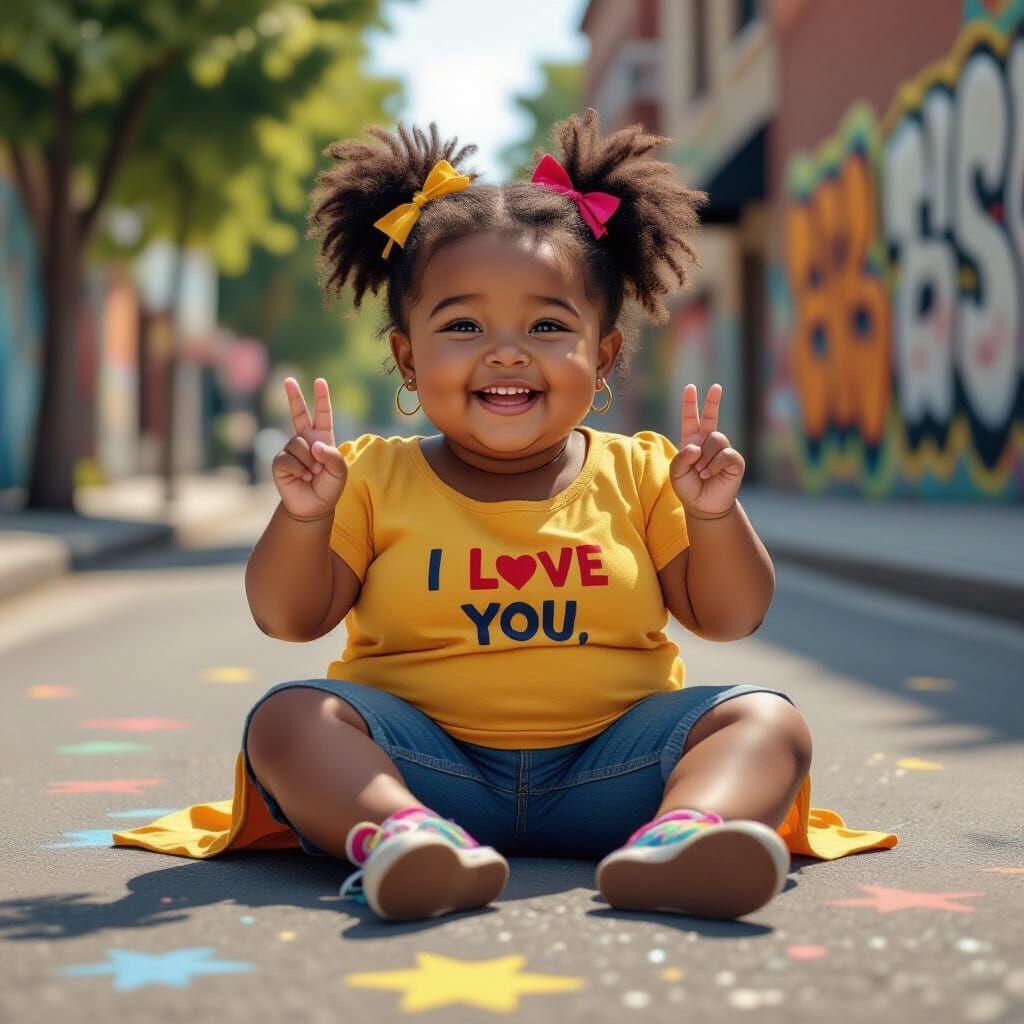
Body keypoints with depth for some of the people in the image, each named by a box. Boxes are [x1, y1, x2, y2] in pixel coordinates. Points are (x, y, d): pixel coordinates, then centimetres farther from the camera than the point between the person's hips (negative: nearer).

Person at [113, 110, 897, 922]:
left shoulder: (639, 475, 8)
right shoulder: (375, 477, 7)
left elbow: (730, 617, 8)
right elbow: (289, 618, 3)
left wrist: (713, 514, -11)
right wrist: (305, 515, -15)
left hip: (605, 775, 1)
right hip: (423, 758, 0)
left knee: (768, 720, -20)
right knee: (287, 716, -24)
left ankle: (687, 831, -50)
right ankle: (394, 830, -51)